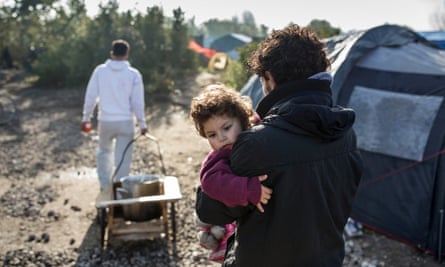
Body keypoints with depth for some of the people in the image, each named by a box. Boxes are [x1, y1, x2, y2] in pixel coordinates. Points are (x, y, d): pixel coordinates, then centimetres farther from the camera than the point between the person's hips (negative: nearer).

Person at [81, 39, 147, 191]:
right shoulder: (134, 74, -6)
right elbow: (138, 102, -5)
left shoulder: (100, 71, -3)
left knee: (104, 150, 24)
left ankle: (104, 185, 26)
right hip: (125, 122, -2)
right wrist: (142, 123, 4)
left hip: (105, 121, 2)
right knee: (123, 158, 6)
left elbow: (91, 96, 0)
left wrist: (86, 117, 11)